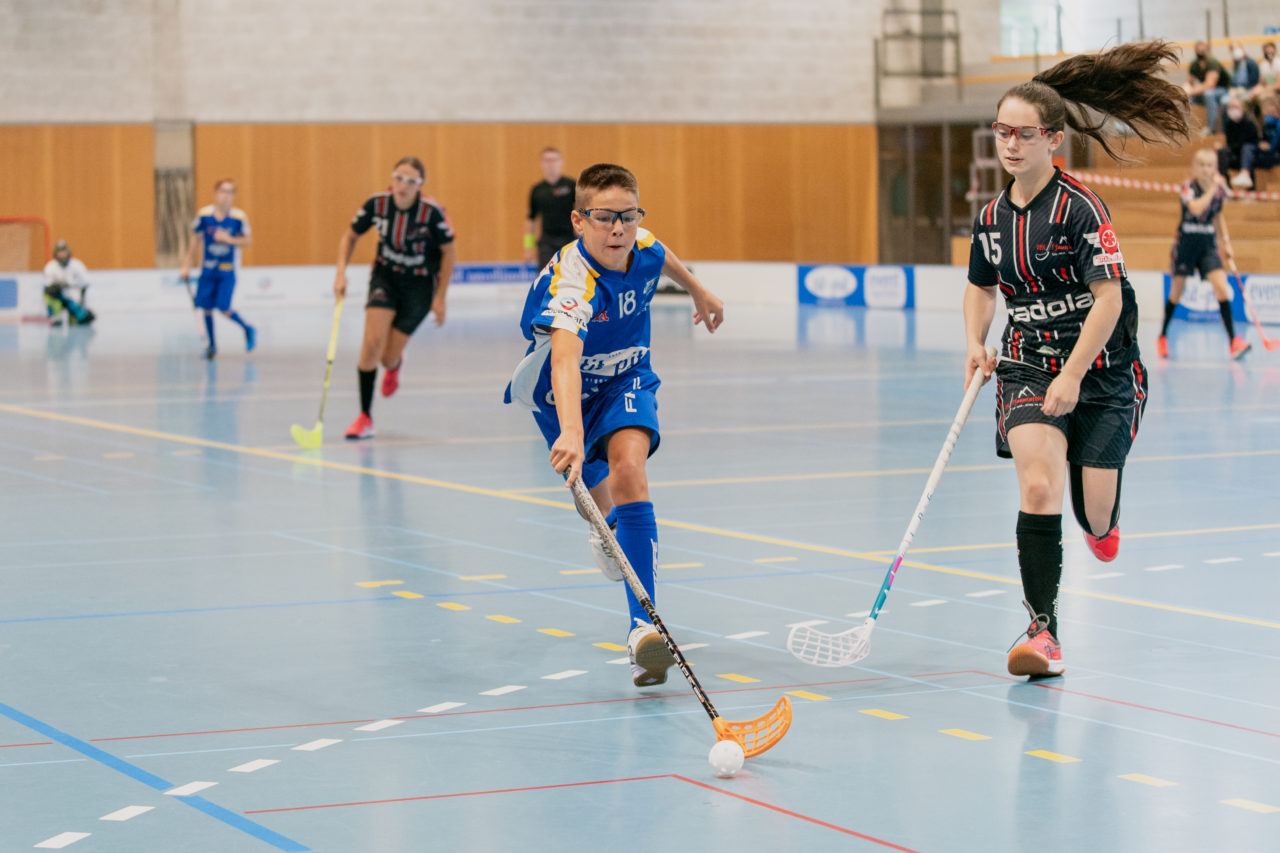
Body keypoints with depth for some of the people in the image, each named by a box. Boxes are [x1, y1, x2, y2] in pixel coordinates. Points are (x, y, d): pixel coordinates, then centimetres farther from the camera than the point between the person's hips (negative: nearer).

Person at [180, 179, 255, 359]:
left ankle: (247, 329, 13)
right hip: (207, 269, 3)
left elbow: (248, 240, 0)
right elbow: (196, 240, 7)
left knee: (224, 308, -13)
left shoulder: (239, 217, -10)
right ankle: (212, 344, 20)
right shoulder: (203, 215, -5)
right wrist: (187, 265, 9)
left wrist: (230, 239, -19)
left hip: (227, 271, -3)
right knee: (206, 308, 3)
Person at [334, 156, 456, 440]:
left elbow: (450, 251, -9)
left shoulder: (431, 212, -22)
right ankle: (365, 417, -8)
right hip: (385, 276, 2)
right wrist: (341, 272, -11)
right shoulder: (377, 204, -14)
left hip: (419, 285, -2)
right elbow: (350, 236, 2)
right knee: (372, 342, -20)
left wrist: (440, 297, -7)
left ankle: (395, 363, 39)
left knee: (387, 358, -3)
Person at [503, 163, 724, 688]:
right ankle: (605, 527, 58)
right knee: (594, 491, 14)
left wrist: (698, 291, 30)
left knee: (628, 471, -25)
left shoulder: (642, 249, -18)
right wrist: (571, 433, -72)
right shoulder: (572, 281, -38)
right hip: (567, 391, -2)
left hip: (625, 380, 2)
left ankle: (643, 626, -35)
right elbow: (565, 359, -56)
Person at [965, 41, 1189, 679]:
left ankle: (1102, 524, 41)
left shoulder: (1080, 208, -14)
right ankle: (1043, 633, -17)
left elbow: (1108, 299, -18)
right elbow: (981, 287, 21)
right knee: (1038, 487, -20)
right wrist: (976, 344, 2)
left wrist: (1072, 375, -24)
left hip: (1101, 371, -3)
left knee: (1096, 519, 0)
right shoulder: (992, 217, 4)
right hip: (1027, 369, 3)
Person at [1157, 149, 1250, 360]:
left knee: (1222, 288, -13)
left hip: (1208, 244, 3)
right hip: (1186, 242, -3)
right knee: (1176, 291, 7)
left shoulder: (1219, 189, 3)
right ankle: (1163, 336, 26)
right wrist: (1212, 188, -24)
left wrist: (1226, 242, 13)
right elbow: (1196, 208, -30)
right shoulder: (1188, 187, -11)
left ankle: (1233, 340, -15)